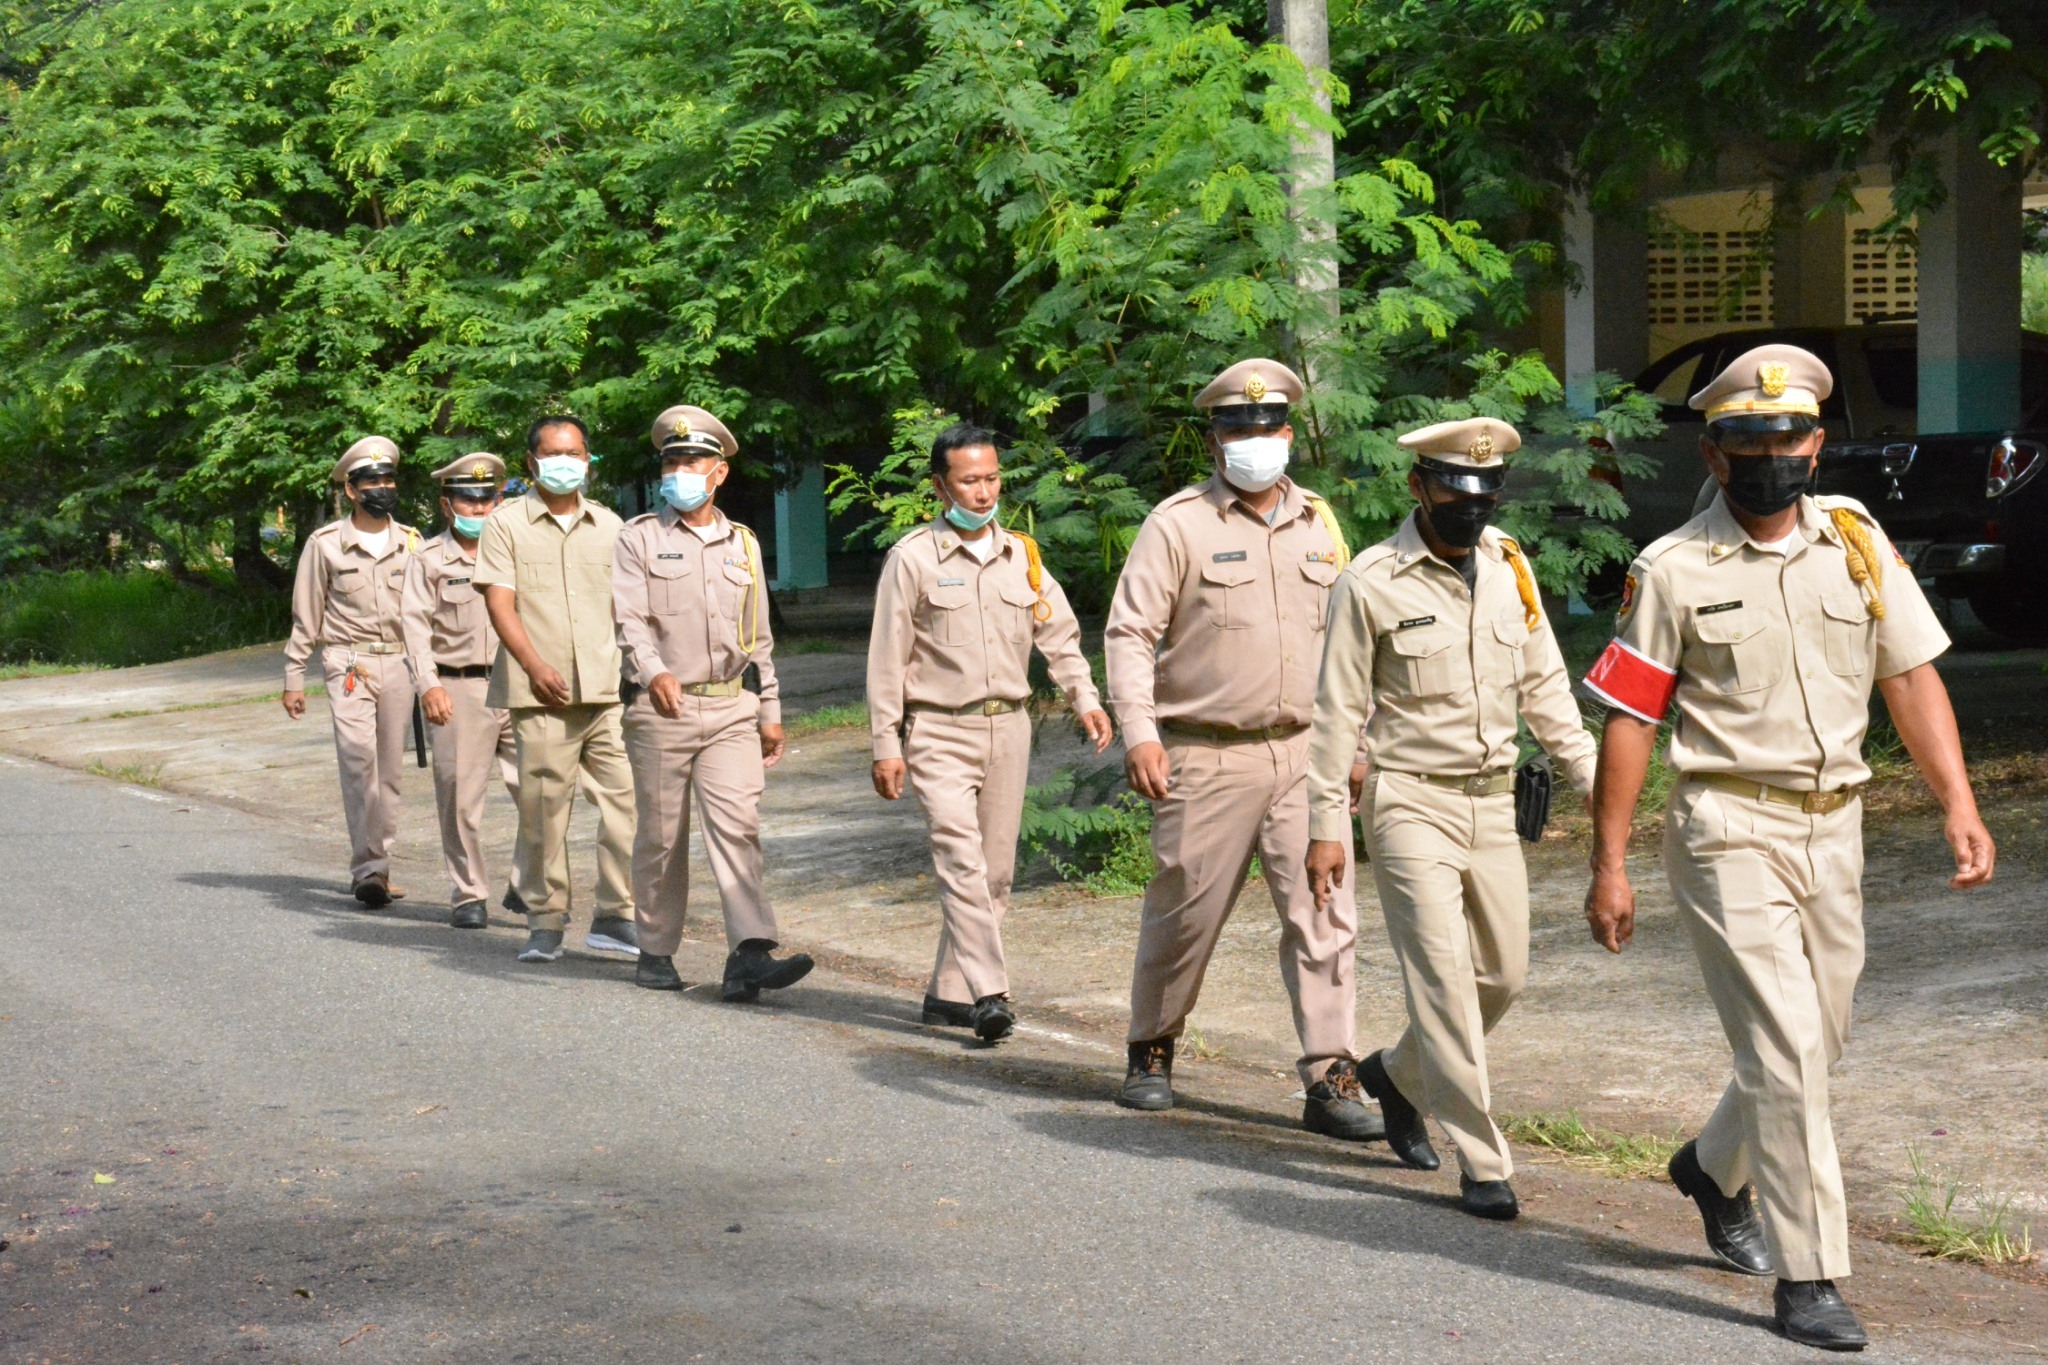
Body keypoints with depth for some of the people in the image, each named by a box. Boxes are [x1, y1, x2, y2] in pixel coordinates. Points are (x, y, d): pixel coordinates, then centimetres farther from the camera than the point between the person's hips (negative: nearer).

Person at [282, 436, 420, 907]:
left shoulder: (411, 542, 10)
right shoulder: (326, 544, 1)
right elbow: (305, 617, 5)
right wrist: (294, 679, 3)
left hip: (399, 663, 4)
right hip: (348, 662, -4)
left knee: (390, 768, 6)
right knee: (358, 758, -17)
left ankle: (375, 868, 15)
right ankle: (368, 867, -21)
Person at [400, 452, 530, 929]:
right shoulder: (429, 560, 6)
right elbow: (415, 624, -2)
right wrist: (428, 684, -15)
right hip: (459, 690, -2)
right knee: (461, 797, -1)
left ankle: (526, 887, 12)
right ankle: (467, 895, 11)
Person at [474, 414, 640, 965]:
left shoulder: (608, 525, 16)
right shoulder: (507, 524, 6)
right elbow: (499, 604, -2)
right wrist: (535, 666, -13)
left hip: (610, 690, 3)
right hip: (542, 693, -3)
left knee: (627, 800, -4)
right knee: (542, 809, -1)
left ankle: (614, 917, 5)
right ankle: (545, 922, 10)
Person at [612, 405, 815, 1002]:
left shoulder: (743, 544, 15)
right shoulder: (640, 538, 3)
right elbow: (628, 619, -10)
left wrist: (771, 712, 17)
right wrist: (653, 672, -29)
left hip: (732, 711, 2)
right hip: (661, 710, -2)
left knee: (737, 825, -11)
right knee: (661, 836, 5)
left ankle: (751, 954, -20)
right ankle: (656, 952, 19)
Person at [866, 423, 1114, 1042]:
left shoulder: (1021, 553, 11)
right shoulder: (912, 558, -3)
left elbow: (1058, 633, 15)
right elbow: (886, 659, -2)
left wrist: (1084, 698, -1)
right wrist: (886, 746, -6)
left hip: (1008, 728, 5)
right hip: (940, 731, -5)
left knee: (996, 869, 6)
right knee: (962, 860, -17)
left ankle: (948, 991, 16)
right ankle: (988, 993, -24)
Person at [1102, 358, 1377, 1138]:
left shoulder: (1317, 524, 12)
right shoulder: (1178, 524, -4)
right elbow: (1130, 632, -7)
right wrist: (1138, 732, -18)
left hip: (1302, 753, 4)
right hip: (1207, 759, -4)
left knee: (1323, 913, -4)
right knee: (1184, 914, 7)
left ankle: (1330, 1080, -2)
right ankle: (1151, 1051, 28)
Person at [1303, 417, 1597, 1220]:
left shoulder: (1508, 566, 7)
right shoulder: (1371, 583, -9)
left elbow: (1543, 684, 16)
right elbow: (1338, 709, -5)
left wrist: (1593, 777, 10)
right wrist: (1326, 826, -8)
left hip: (1493, 800, 6)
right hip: (1411, 801, -6)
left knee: (1503, 974, 9)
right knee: (1444, 974, -11)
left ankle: (1399, 1076, 34)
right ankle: (1482, 1164, -6)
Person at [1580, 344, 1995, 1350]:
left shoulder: (1857, 540, 6)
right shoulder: (1673, 571, -5)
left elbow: (1911, 675, 6)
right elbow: (1628, 720, -4)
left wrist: (1959, 803, -5)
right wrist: (1608, 866, -6)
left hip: (1834, 828, 5)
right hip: (1730, 829, -5)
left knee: (1810, 1043, 16)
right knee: (1785, 1046, -11)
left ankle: (1714, 1168, 44)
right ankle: (1808, 1280, -4)